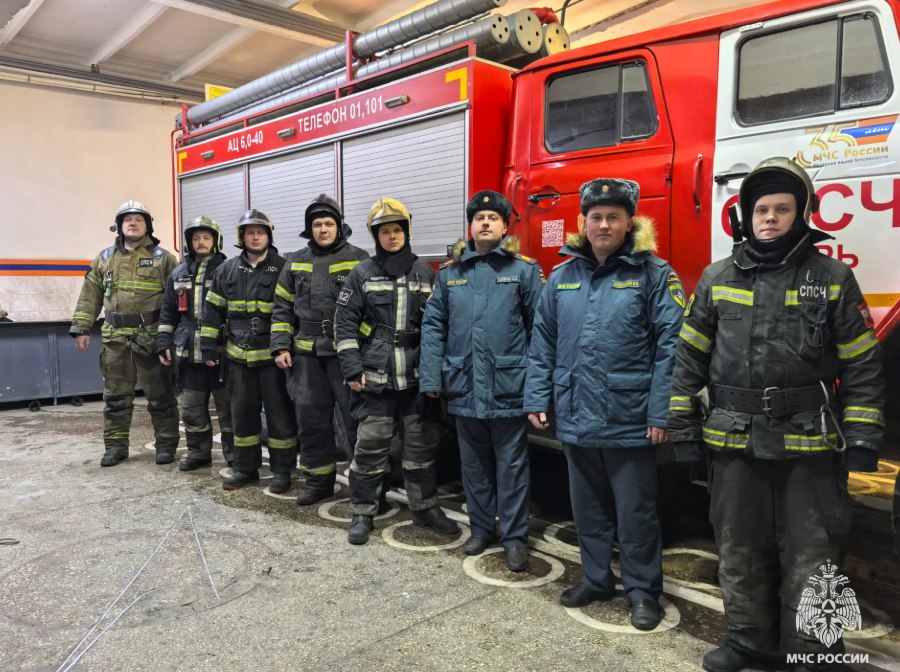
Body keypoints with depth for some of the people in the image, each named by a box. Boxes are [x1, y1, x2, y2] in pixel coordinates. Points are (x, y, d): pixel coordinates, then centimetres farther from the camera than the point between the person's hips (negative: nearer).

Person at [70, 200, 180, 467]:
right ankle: (116, 446, 20)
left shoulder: (162, 258, 0)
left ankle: (166, 444, 14)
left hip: (152, 337, -3)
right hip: (115, 337, 4)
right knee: (116, 395, 10)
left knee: (160, 395, 4)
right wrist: (81, 328, 7)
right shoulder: (105, 259, 11)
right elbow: (90, 297, 13)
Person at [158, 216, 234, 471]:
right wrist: (164, 344, 9)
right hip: (189, 351, 5)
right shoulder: (178, 273, 14)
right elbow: (168, 313, 16)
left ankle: (234, 454, 12)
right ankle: (198, 453, 23)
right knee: (192, 406, 11)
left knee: (227, 405, 1)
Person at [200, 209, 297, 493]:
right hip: (238, 355, 4)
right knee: (243, 413, 12)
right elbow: (213, 310, 11)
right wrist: (209, 347, 6)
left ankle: (282, 470, 14)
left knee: (279, 413, 2)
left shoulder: (282, 268, -4)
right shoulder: (228, 269, 7)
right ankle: (245, 468, 25)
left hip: (272, 355, -4)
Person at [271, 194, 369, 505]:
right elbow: (283, 308, 14)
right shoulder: (296, 263, 11)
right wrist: (281, 347, 5)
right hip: (307, 354, 4)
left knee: (356, 418, -3)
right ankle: (319, 480, 24)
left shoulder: (358, 259, -1)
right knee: (311, 419, 10)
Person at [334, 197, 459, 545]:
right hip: (375, 379, -2)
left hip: (416, 378, 2)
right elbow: (344, 323, 0)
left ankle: (425, 507, 26)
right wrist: (353, 370, -6)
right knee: (370, 447, 3)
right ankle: (362, 513, 18)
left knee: (421, 444, 10)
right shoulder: (362, 274, 3)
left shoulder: (425, 273, 9)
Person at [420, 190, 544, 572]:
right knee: (474, 463, 15)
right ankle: (481, 527, 31)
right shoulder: (450, 273, 9)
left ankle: (515, 537, 18)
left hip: (509, 388, -3)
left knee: (511, 464, 5)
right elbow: (433, 325, 8)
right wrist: (430, 376, 0)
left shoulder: (524, 270, -1)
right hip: (464, 388, 4)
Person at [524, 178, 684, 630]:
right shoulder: (563, 276, 8)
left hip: (629, 421, -4)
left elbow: (670, 346, -10)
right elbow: (542, 343, 10)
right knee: (588, 507, 18)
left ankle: (643, 591, 27)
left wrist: (661, 413, -14)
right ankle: (596, 579, 36)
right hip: (576, 419, 5)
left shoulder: (653, 274, -6)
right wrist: (536, 399, 6)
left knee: (635, 512, 8)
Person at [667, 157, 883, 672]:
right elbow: (690, 358, 6)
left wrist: (863, 440, -6)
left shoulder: (833, 279, -1)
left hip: (809, 446, -2)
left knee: (810, 557, 9)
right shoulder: (717, 279, 4)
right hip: (736, 445, 2)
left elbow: (862, 367, 0)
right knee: (740, 552, 14)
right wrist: (683, 427, 2)